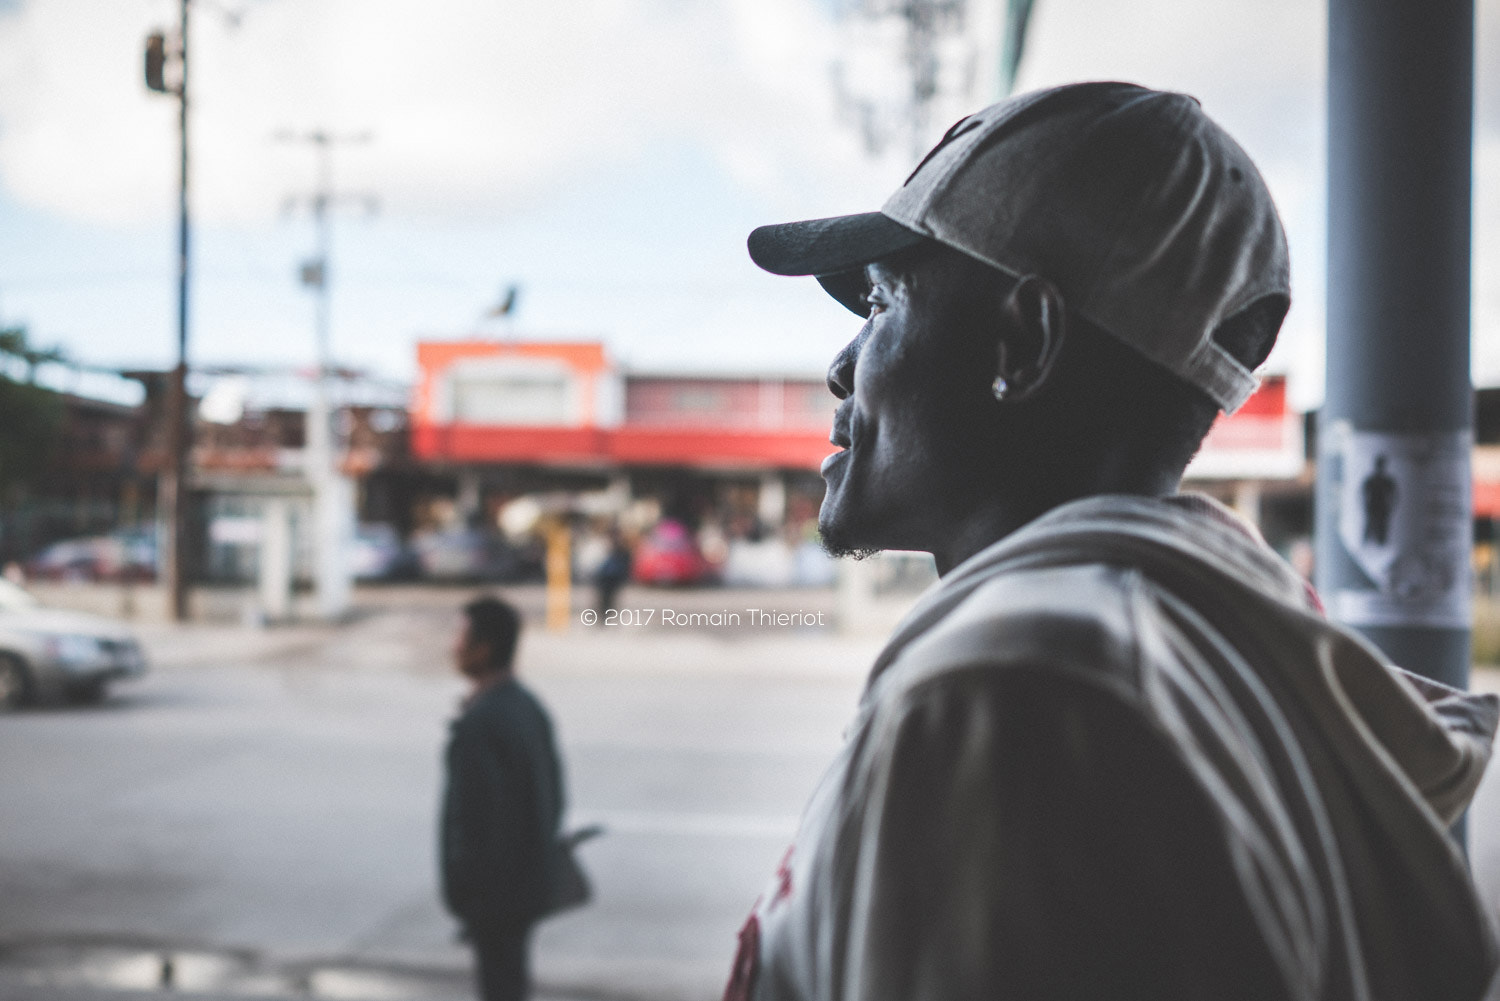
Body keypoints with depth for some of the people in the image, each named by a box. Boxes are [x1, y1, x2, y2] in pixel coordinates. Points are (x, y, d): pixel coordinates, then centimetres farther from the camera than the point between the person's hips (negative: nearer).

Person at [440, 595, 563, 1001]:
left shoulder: (477, 724, -23)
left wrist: (462, 890, -15)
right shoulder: (530, 706, 4)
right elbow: (553, 790, 11)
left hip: (492, 889, -8)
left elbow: (471, 813, -24)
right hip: (528, 878, 8)